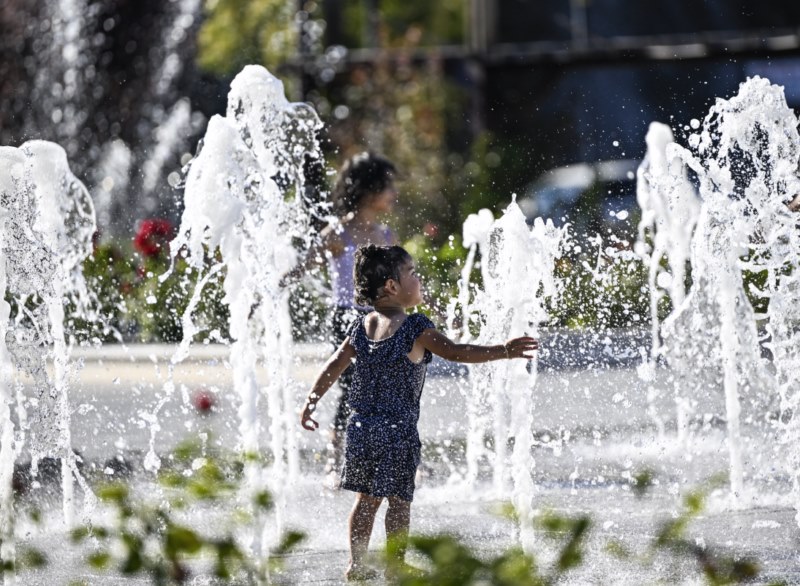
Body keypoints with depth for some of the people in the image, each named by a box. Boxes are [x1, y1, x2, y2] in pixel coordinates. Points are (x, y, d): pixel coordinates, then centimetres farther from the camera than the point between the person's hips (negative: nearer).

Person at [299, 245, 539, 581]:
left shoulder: (362, 326, 8)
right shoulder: (415, 328, -12)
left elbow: (335, 366, 11)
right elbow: (455, 351, -24)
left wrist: (312, 402, 21)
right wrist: (503, 351, -28)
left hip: (362, 425, 6)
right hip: (398, 428, -6)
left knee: (367, 497, 14)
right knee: (399, 500, 2)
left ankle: (356, 564, 15)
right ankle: (396, 563, 5)